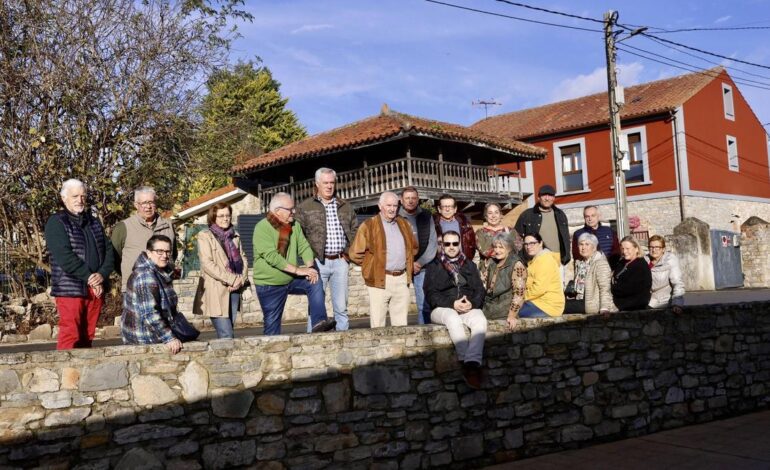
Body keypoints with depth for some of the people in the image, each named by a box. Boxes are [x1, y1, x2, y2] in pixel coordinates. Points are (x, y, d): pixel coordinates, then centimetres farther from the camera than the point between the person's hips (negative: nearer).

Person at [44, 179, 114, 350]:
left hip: (96, 289, 6)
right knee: (70, 336, -8)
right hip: (70, 289, -6)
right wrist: (89, 277, -15)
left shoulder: (94, 222, 17)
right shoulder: (56, 223, -2)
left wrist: (102, 275, -9)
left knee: (87, 337, 8)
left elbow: (108, 251, 10)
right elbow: (64, 256, -14)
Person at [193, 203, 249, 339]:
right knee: (226, 335, -11)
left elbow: (243, 259, 15)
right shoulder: (205, 236, -1)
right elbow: (207, 264, -11)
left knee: (226, 333, 7)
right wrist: (233, 279, -13)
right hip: (216, 292, -5)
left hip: (234, 290, 5)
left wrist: (240, 280, -5)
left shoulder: (235, 236, 16)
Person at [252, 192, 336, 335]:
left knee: (315, 283, -19)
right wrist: (297, 270, -30)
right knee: (272, 323, 4)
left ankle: (318, 322, -22)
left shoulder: (294, 225, 1)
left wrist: (309, 266, -23)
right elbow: (272, 256, -28)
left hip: (291, 279, 5)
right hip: (269, 285, -5)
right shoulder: (262, 228, -19)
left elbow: (304, 247, -2)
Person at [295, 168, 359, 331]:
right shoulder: (305, 207, 3)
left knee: (341, 306, 6)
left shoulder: (345, 206, 14)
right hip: (318, 262, -3)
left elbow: (355, 229, 17)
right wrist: (310, 256, -8)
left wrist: (348, 253, 6)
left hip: (340, 261, 3)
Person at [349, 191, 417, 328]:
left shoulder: (404, 224, 14)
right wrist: (373, 266, 2)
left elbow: (414, 248, 26)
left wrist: (409, 265, 15)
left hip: (402, 279, 5)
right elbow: (355, 254, -3)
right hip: (380, 280, -5)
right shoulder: (368, 226, -2)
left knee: (401, 323, 8)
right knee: (378, 323, -4)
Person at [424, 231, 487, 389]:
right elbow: (431, 294, 0)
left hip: (469, 308, 2)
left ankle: (472, 363, -45)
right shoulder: (434, 266, 13)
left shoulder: (469, 265, 21)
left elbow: (480, 290, 12)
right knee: (453, 318, -39)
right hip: (443, 309, -2)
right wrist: (452, 304, -15)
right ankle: (470, 363, -40)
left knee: (480, 320, -33)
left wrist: (472, 303, -11)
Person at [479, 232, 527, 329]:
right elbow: (483, 284, 17)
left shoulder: (517, 265, -11)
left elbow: (518, 293, -15)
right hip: (488, 305, 6)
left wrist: (512, 316, -16)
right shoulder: (491, 262, 11)